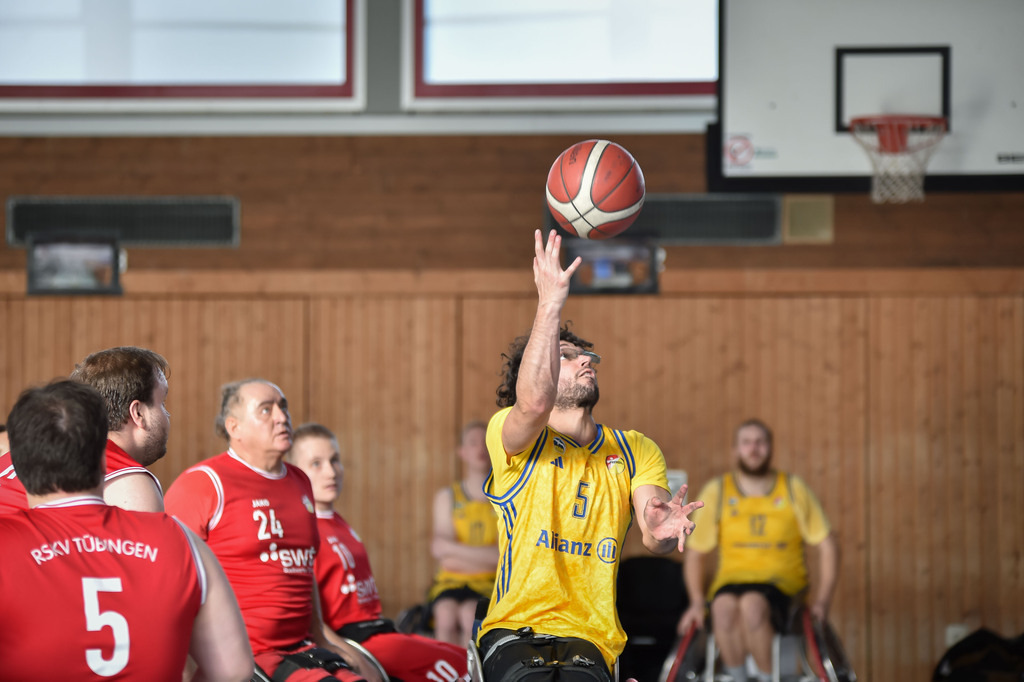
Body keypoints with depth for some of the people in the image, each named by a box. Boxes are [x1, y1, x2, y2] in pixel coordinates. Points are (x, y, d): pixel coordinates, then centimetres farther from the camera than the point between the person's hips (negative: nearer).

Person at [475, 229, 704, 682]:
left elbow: (652, 539, 1)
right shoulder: (510, 435, 4)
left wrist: (661, 529, -25)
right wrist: (550, 301, -25)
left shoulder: (635, 450, 17)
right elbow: (534, 403, -22)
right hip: (513, 633, -3)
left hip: (589, 641, 3)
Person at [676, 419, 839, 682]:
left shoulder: (794, 490, 6)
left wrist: (821, 601, -3)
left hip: (783, 583, -1)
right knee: (724, 607, -37)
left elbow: (827, 547, 8)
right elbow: (695, 554, 11)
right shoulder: (716, 492, 7)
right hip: (731, 581, 1)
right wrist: (697, 601, -4)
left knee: (752, 604, -37)